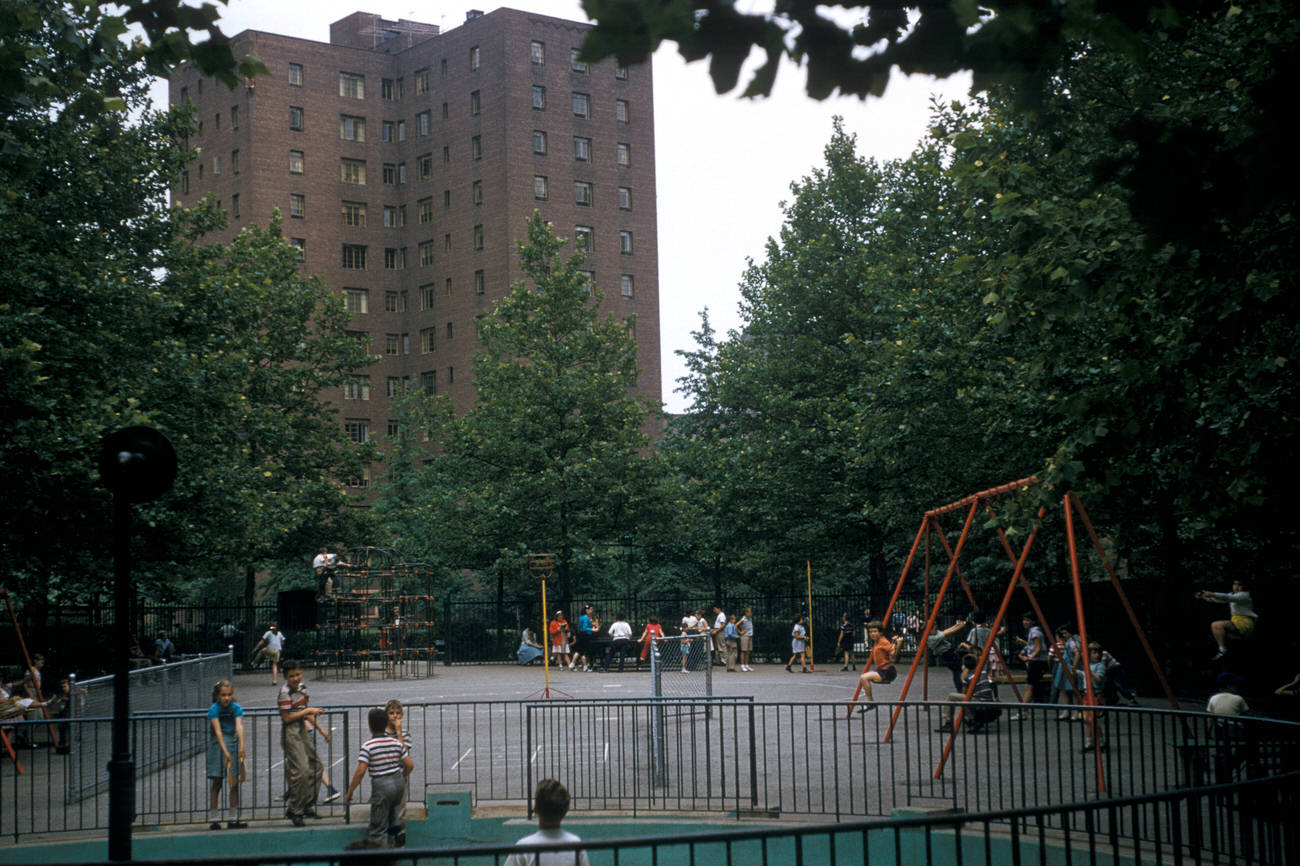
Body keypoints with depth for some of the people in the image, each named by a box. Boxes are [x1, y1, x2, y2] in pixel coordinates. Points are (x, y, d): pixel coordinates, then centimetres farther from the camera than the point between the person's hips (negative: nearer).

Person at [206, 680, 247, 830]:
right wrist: (225, 752, -32)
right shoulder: (214, 710, -13)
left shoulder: (236, 708, -5)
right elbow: (218, 731, -22)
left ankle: (233, 819, 9)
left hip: (233, 743, 3)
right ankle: (214, 820, 3)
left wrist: (241, 747, -31)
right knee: (216, 783, 0)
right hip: (217, 745, -3)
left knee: (234, 783, 3)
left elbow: (239, 727, -17)